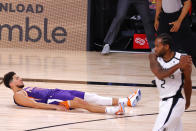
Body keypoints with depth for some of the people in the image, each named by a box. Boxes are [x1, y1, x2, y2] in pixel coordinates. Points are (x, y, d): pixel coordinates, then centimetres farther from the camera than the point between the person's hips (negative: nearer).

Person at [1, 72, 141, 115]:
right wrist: (56, 107, -23)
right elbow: (35, 105, -13)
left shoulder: (29, 89, 30)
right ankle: (112, 110, -50)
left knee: (89, 96, -4)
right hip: (51, 98, -9)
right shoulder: (18, 95, 0)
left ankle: (126, 101, -13)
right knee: (79, 102, -31)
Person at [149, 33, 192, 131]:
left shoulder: (181, 59, -16)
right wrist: (178, 66, -35)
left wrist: (187, 101, 11)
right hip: (164, 101, 6)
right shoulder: (154, 57, -6)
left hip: (174, 102, -6)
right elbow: (160, 74, -23)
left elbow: (187, 82, -1)